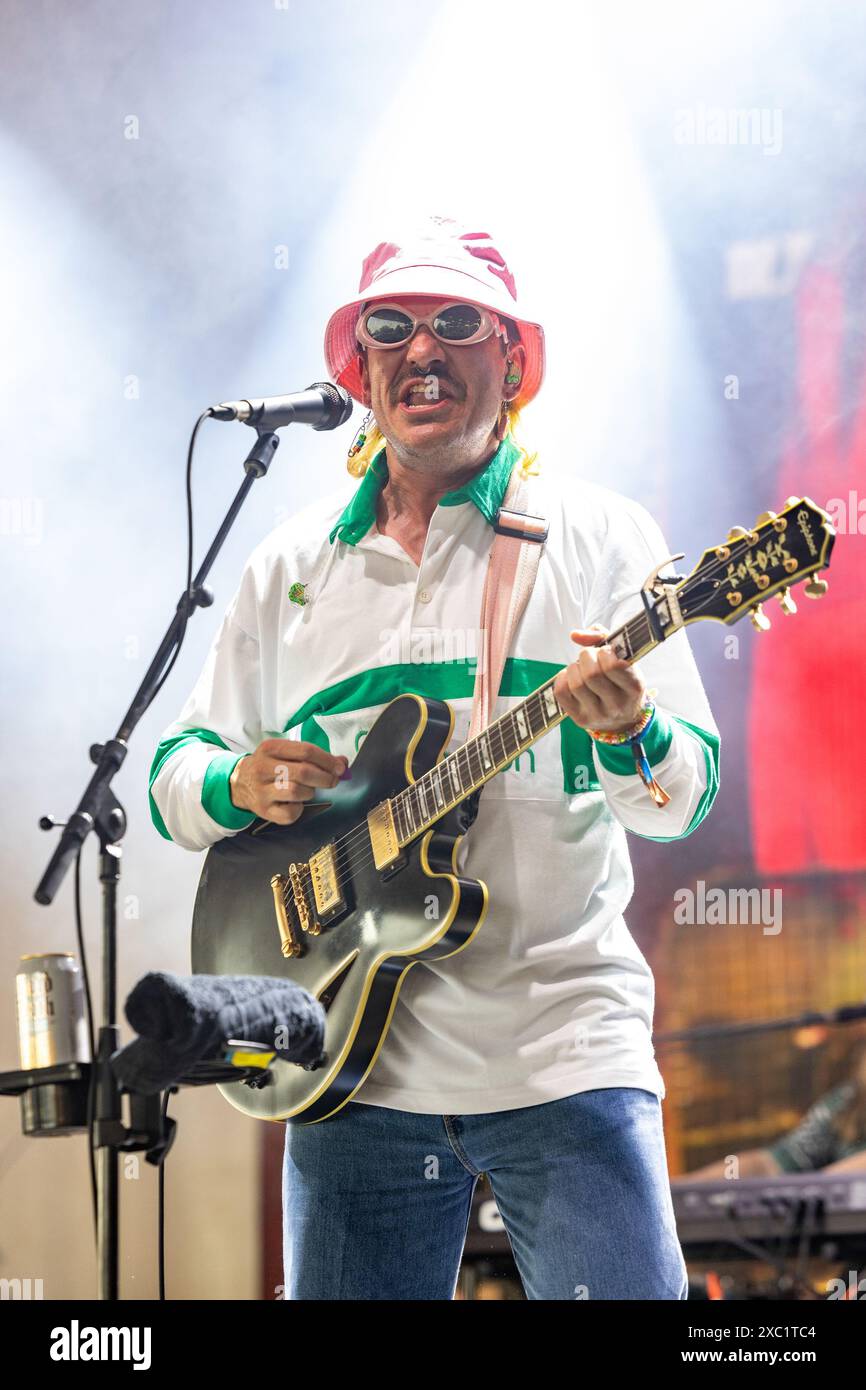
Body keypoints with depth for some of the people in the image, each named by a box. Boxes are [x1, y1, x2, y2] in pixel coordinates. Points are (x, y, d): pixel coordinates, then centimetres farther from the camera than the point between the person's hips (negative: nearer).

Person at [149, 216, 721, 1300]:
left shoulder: (595, 537, 3)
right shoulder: (291, 565, 12)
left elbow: (686, 796, -2)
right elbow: (175, 774, 15)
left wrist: (625, 735, -24)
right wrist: (240, 784, -7)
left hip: (565, 1051, -2)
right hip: (354, 1061, 3)